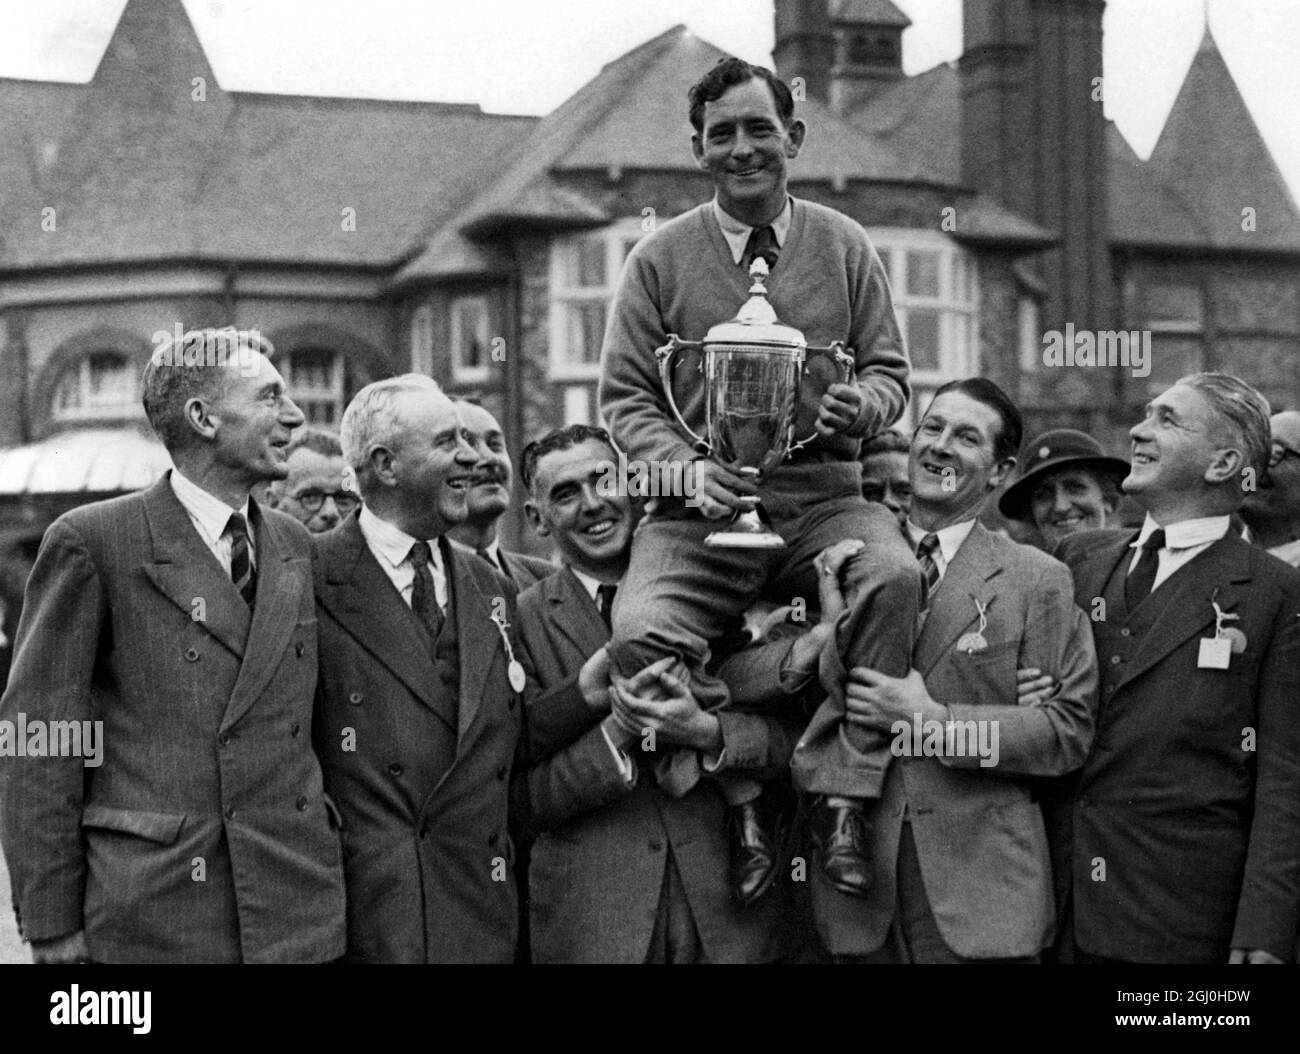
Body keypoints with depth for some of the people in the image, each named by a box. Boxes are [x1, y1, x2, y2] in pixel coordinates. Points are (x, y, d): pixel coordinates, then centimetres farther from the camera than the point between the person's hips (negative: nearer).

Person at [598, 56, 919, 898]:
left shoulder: (845, 246, 11)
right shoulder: (659, 259, 7)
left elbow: (890, 370, 14)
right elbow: (625, 397, 6)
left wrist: (863, 404, -11)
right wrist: (685, 470, -14)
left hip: (821, 493, 1)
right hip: (702, 506, -1)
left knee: (896, 577, -32)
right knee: (641, 635, -30)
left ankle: (839, 794, -20)